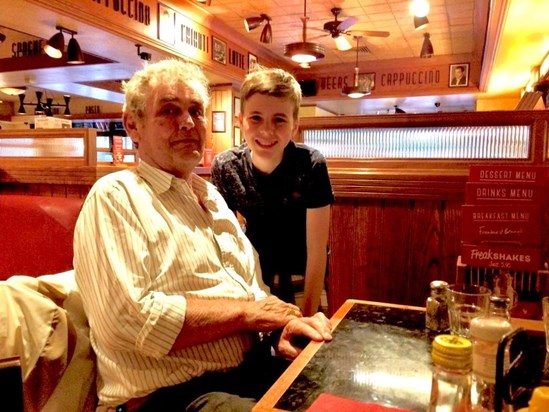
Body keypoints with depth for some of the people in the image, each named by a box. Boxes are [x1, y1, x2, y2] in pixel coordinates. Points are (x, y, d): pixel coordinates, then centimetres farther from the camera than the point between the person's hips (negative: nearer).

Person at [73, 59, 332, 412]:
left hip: (254, 368, 8)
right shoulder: (115, 197, -8)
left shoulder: (212, 197, 18)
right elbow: (127, 317, -22)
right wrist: (245, 311, -15)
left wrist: (279, 326, -6)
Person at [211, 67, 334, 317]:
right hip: (255, 273, 2)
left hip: (302, 276, -1)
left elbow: (317, 251, -20)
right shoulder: (225, 167, -17)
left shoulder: (311, 165, -24)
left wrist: (308, 317, -18)